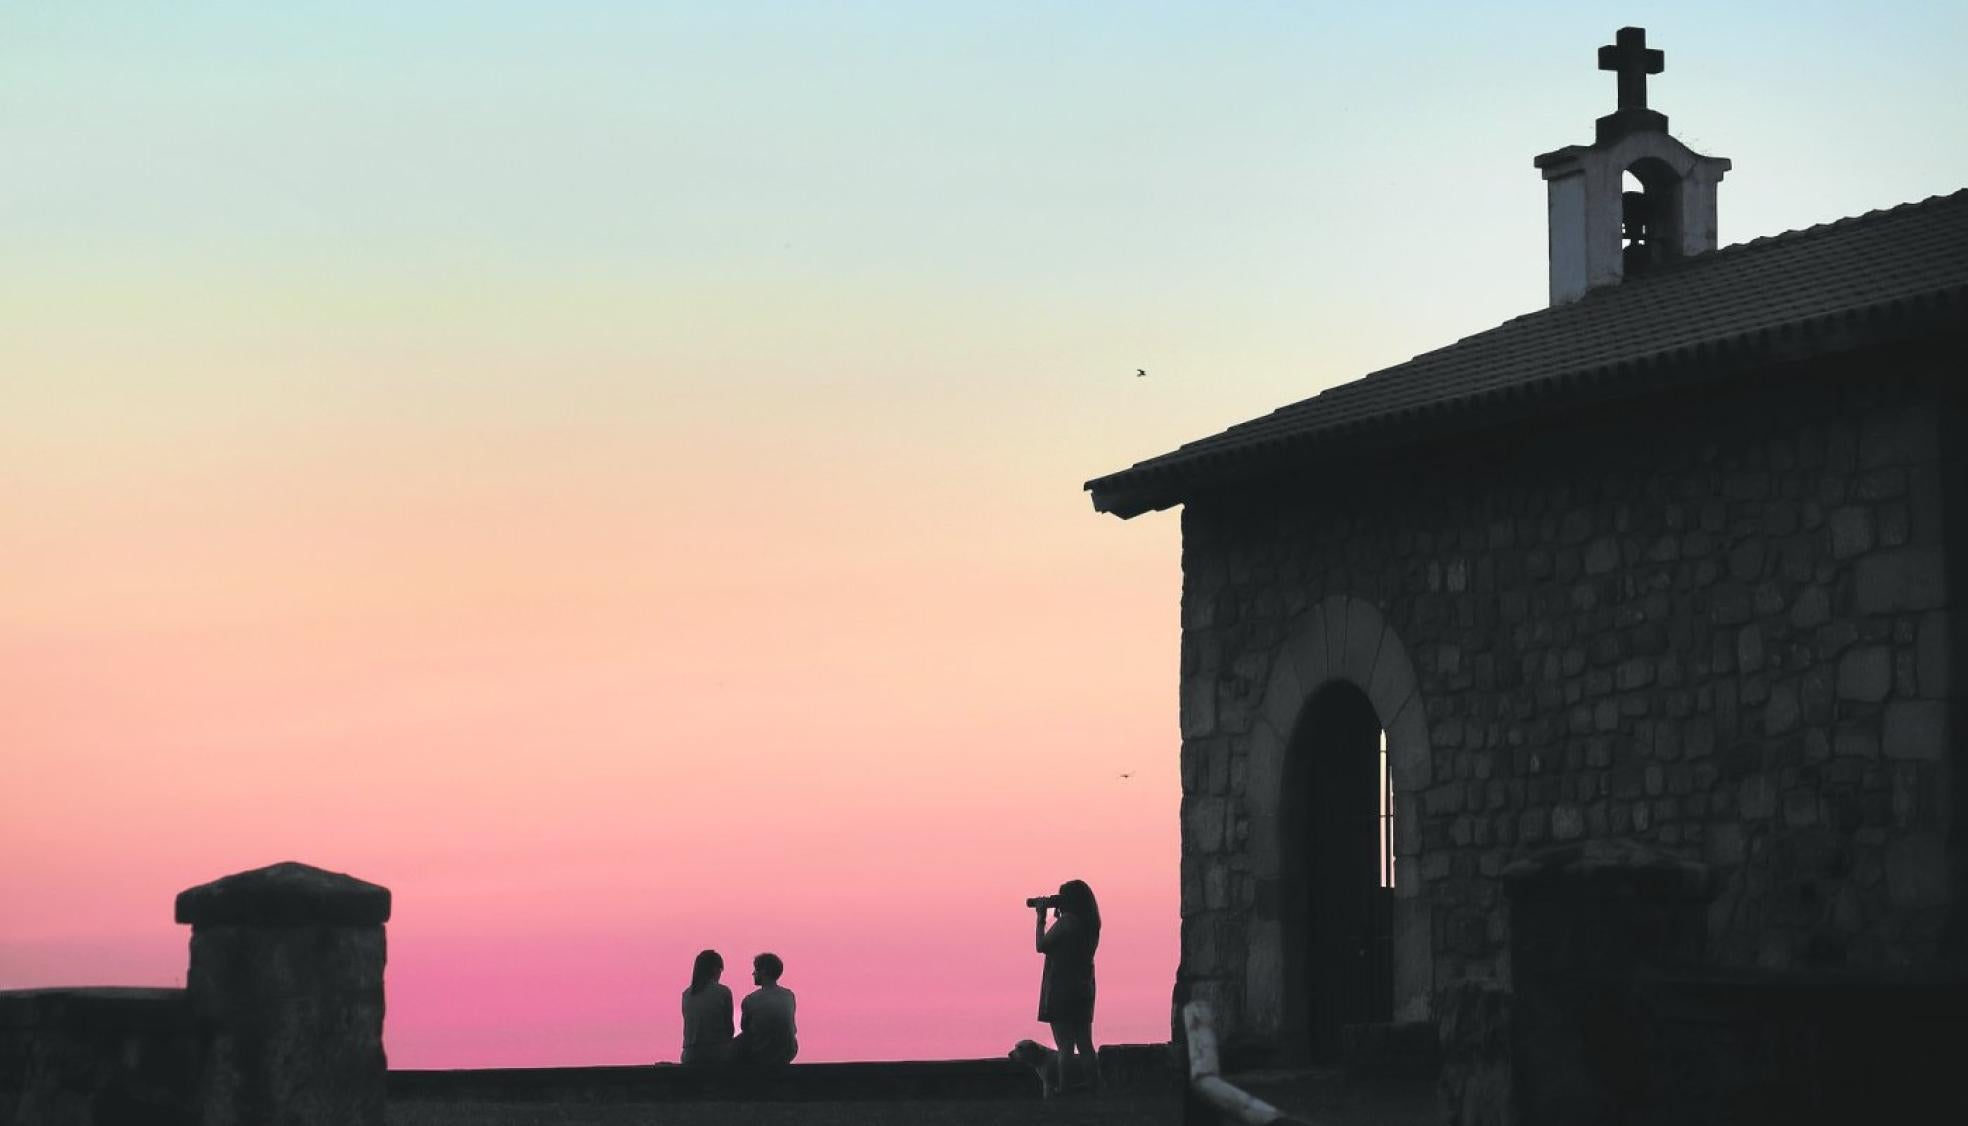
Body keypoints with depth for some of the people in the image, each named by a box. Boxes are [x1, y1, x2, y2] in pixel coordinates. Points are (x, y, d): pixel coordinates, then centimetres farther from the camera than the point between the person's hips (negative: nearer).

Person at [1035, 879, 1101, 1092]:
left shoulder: (1065, 922, -15)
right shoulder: (1089, 925, 9)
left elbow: (1041, 945, -8)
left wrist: (1041, 918, 2)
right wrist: (1058, 917, 16)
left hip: (1061, 991, -8)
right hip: (1083, 990, 8)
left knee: (1065, 1046, -8)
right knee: (1085, 1045, 12)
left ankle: (1065, 1089, -10)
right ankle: (1093, 1084, 11)